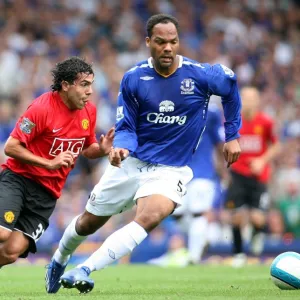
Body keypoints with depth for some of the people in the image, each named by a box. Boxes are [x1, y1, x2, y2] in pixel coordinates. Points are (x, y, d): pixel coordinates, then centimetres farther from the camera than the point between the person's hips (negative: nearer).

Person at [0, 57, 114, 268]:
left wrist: (101, 150, -5)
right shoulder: (42, 108, -15)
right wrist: (49, 163, -22)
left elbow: (87, 149, 19)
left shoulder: (89, 111, 4)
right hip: (18, 178, -5)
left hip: (47, 194, 5)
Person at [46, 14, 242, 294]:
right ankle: (58, 261, 45)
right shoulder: (133, 78, -9)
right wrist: (120, 147, -27)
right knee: (88, 222, 13)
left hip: (171, 170, -2)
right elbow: (126, 127, -3)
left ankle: (84, 270, -32)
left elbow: (230, 84, 8)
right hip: (131, 162, 2)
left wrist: (232, 136, 11)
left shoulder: (200, 75, -13)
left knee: (149, 218, -31)